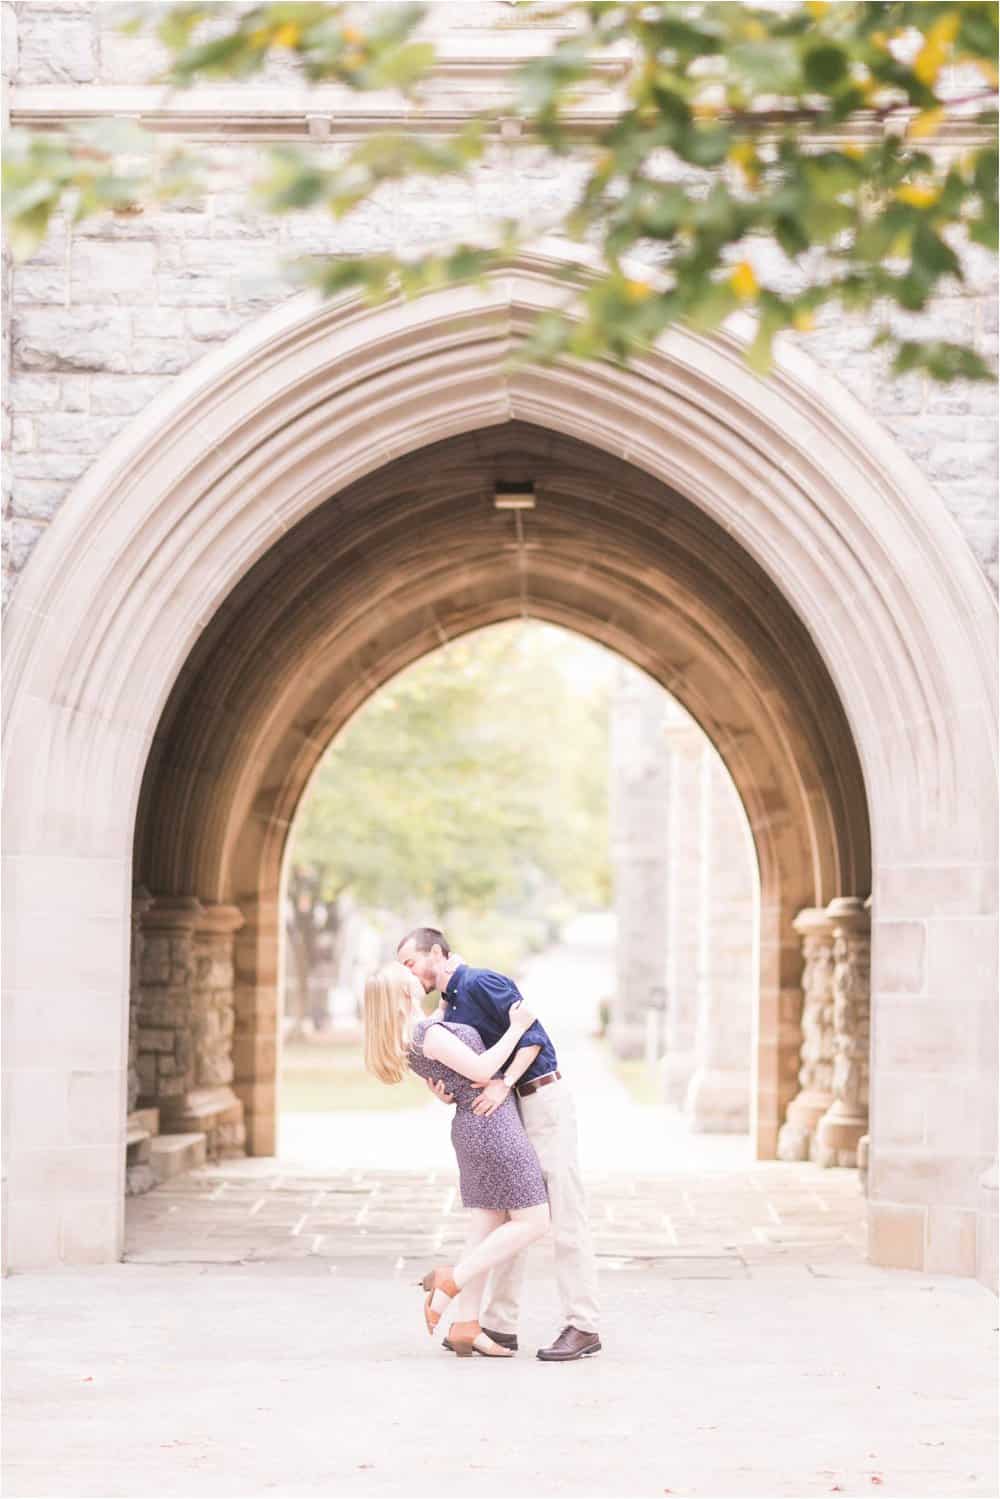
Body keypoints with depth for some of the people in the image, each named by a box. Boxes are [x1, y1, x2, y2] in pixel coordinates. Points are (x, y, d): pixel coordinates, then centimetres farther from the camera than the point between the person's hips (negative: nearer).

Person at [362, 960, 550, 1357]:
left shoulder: (413, 1035, 10)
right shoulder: (428, 1034, -18)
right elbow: (481, 1071, -20)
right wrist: (517, 1028, -13)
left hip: (471, 1130, 9)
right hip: (493, 1126, -9)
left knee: (486, 1230, 7)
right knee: (533, 1222, -4)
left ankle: (466, 1326, 3)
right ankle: (450, 1281, -6)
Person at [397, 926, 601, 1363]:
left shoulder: (481, 983, -11)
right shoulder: (447, 1010, 16)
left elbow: (533, 1035, -17)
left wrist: (503, 1084, -26)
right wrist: (446, 1094, -8)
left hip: (542, 1101, -10)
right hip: (509, 1112, 10)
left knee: (565, 1217, -8)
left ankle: (583, 1327, -8)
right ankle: (499, 1325, 13)